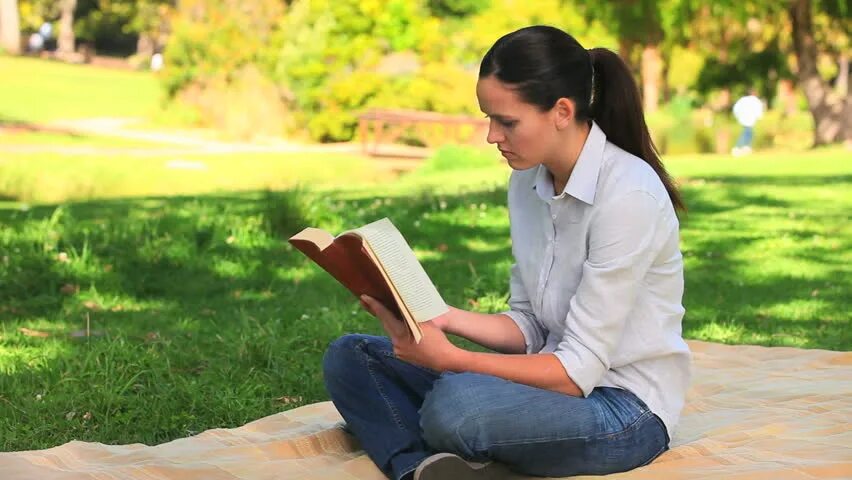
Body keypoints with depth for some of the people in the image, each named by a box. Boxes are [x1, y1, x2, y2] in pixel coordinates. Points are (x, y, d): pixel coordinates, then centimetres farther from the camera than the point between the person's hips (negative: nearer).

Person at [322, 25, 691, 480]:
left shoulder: (628, 194, -20)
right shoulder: (527, 182, 4)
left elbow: (579, 370, -21)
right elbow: (527, 328, 9)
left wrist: (449, 359, -22)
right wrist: (442, 318, -9)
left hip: (625, 408, -9)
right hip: (560, 377, 9)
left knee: (455, 403, -39)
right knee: (349, 357, -2)